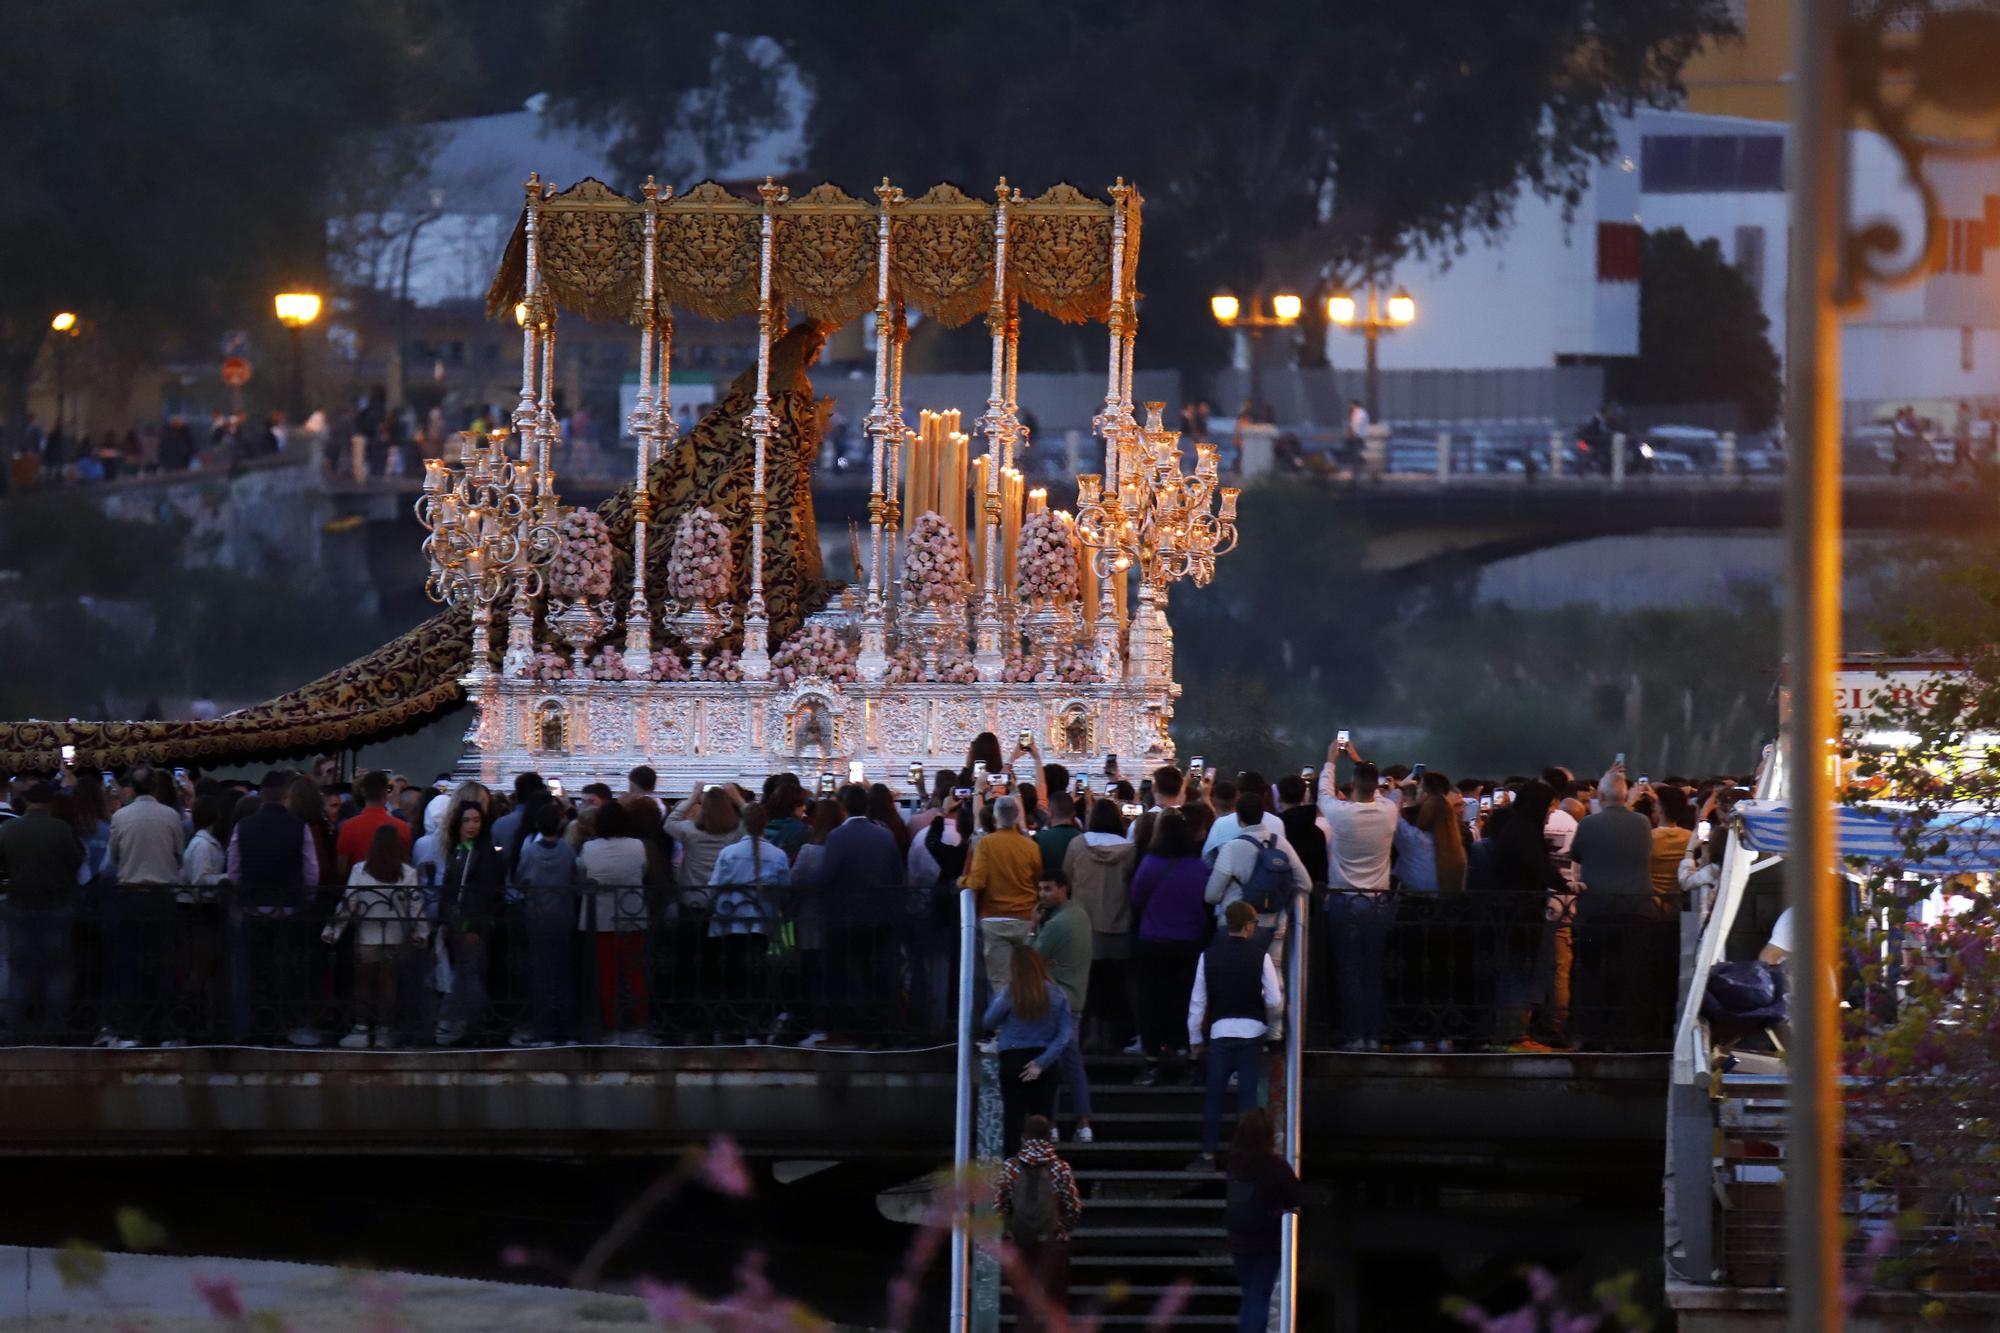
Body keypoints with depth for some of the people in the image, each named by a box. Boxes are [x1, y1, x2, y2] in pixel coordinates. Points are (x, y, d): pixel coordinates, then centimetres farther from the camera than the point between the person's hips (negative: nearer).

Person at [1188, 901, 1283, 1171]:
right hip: (1252, 1032, -1)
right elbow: (1274, 1000, -7)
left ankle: (1207, 1155, 7)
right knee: (1248, 1095, 2)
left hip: (1220, 1031, 1)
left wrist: (1195, 1038, 12)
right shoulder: (1260, 957, -6)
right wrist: (1271, 1023, 14)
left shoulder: (1209, 956, 0)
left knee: (1214, 1095, 7)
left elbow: (1197, 1001, 3)